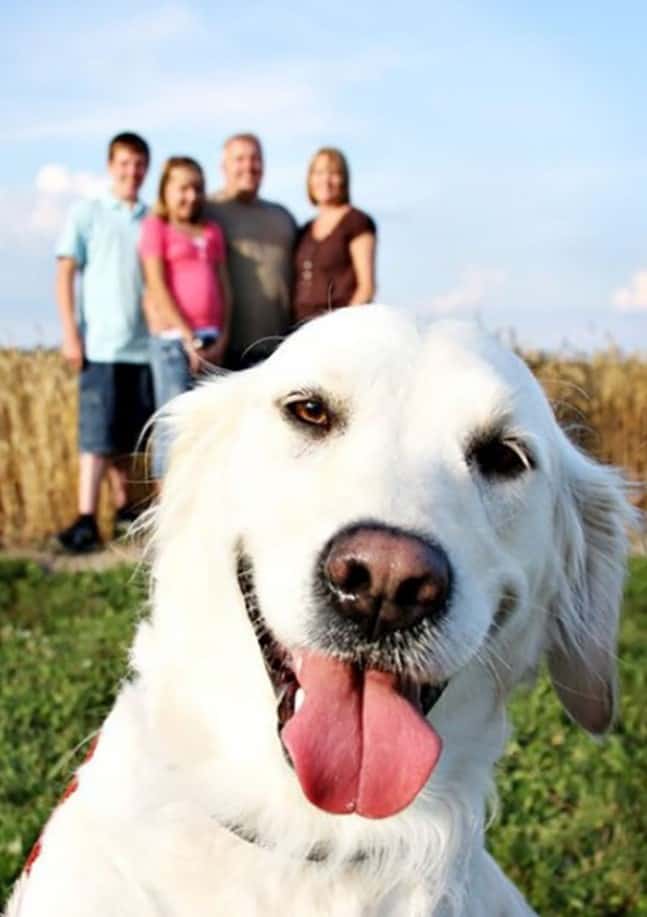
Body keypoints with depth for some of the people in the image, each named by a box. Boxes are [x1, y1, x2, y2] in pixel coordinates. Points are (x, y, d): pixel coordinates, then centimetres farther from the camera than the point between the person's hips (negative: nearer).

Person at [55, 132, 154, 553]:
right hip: (101, 344, -3)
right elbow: (65, 274, 1)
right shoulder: (86, 214, 3)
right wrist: (70, 334, -7)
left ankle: (123, 507, 19)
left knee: (128, 434, 9)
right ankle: (87, 519, -5)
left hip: (146, 344, 3)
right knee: (98, 433, -6)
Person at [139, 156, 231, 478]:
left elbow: (223, 286, 13)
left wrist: (221, 339, 1)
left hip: (209, 340, 5)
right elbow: (157, 286, -5)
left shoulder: (212, 231, 17)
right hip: (173, 336, -5)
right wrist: (189, 338, -10)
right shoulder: (156, 226, 3)